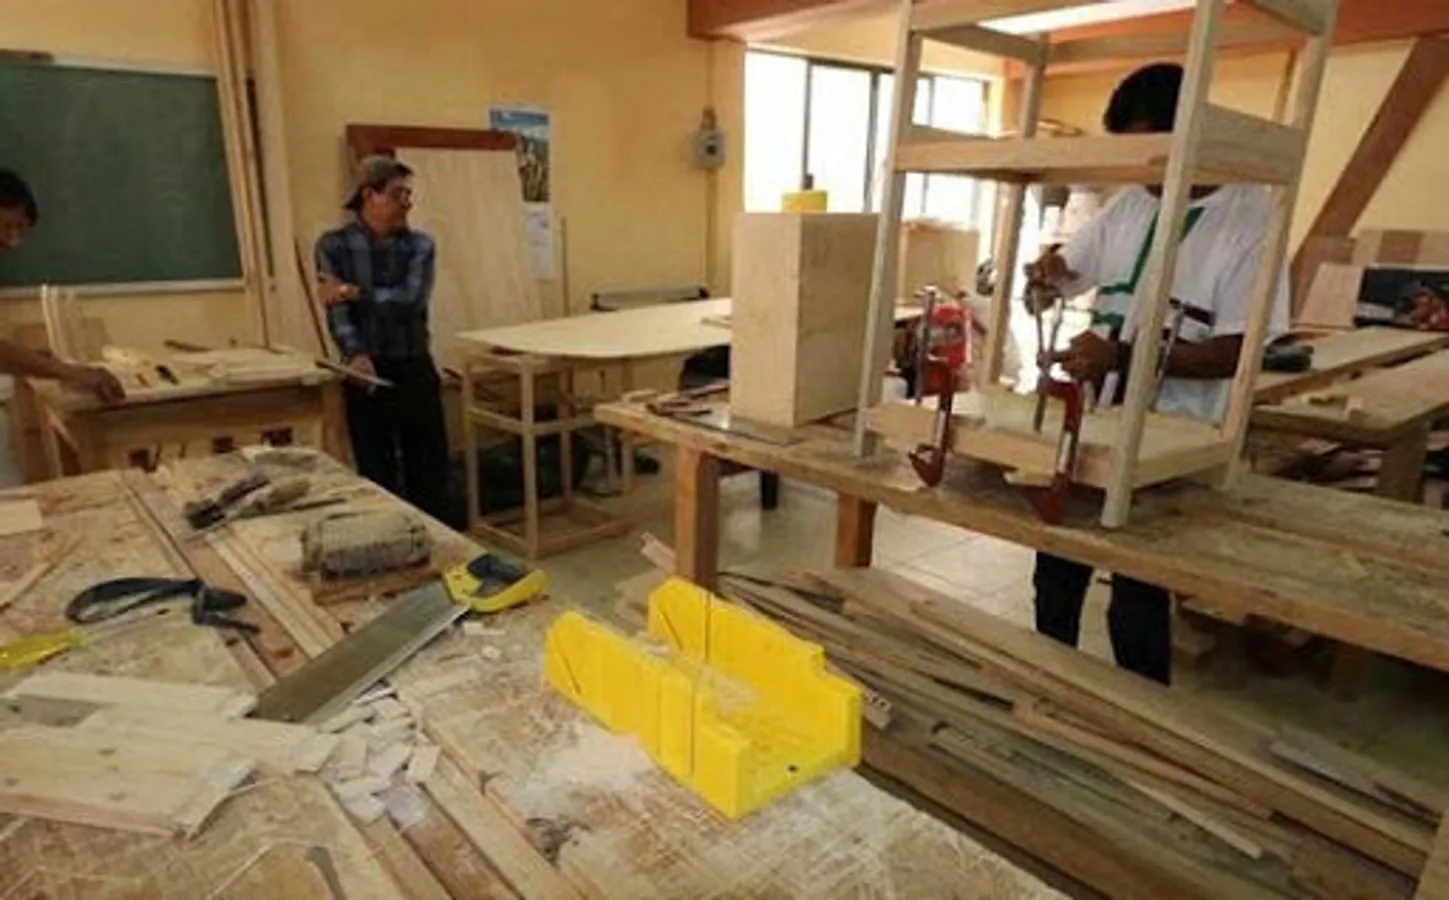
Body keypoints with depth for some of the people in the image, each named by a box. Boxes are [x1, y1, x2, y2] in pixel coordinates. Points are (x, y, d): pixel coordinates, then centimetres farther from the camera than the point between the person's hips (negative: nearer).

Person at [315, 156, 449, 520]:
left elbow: (411, 300, -14)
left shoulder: (420, 245, 2)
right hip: (368, 370, -1)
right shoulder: (334, 246, -2)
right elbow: (336, 310, -13)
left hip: (416, 369, 2)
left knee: (431, 466, 8)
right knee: (377, 473, 8)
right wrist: (356, 354, -30)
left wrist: (354, 293, -16)